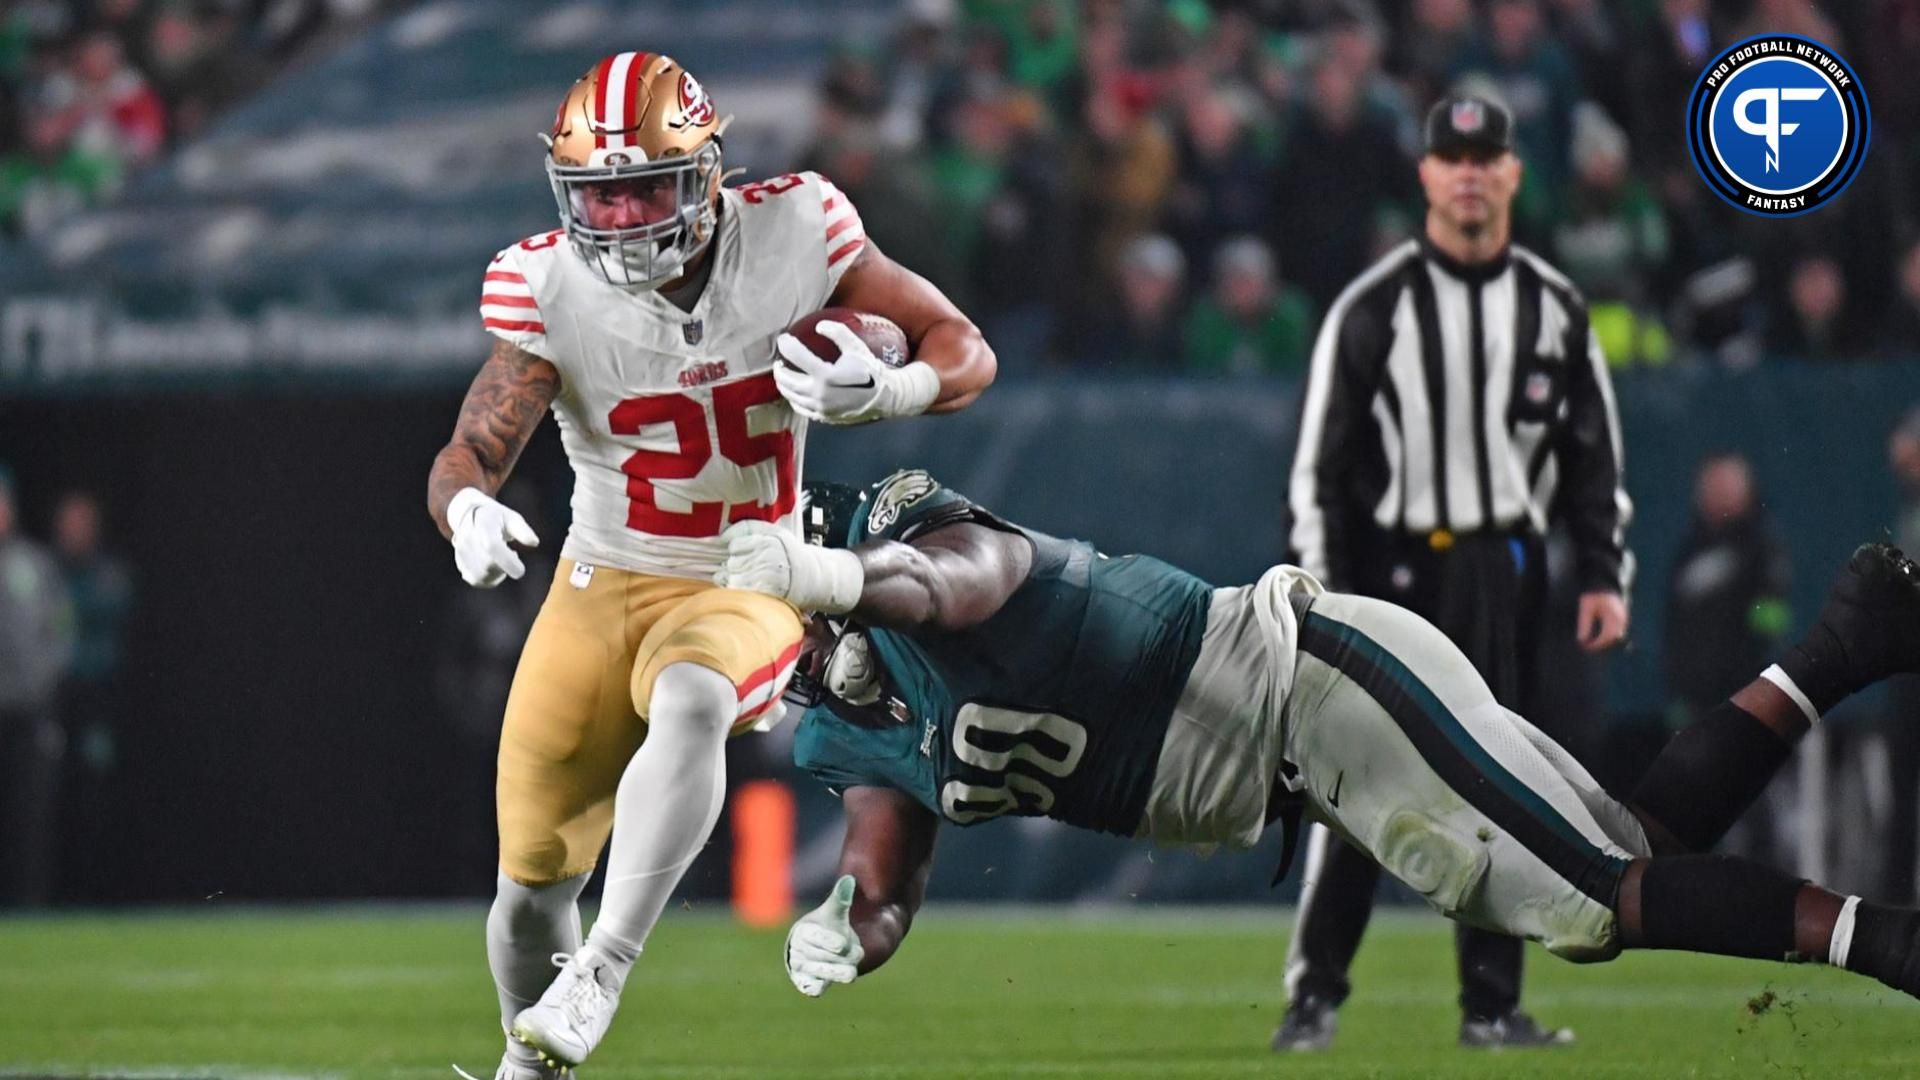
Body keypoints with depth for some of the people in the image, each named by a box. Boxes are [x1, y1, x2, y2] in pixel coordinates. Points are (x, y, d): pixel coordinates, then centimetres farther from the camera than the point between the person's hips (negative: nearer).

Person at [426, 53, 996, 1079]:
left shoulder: (793, 234, -16)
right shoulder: (552, 288, -15)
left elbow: (964, 353, -7)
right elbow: (469, 453, -17)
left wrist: (881, 390, -30)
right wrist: (468, 510, -42)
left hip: (745, 589, -2)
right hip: (602, 585, 2)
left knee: (690, 701, -38)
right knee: (533, 882, 7)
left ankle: (601, 971, -35)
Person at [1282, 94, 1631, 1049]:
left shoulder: (1554, 307, 8)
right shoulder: (1373, 306, -2)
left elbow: (1594, 456, 12)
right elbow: (1323, 459, -2)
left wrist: (1604, 574, 3)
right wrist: (1325, 591, -9)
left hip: (1505, 570, 3)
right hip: (1393, 565, -3)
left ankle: (1491, 1006, 7)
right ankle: (1315, 995, -1)